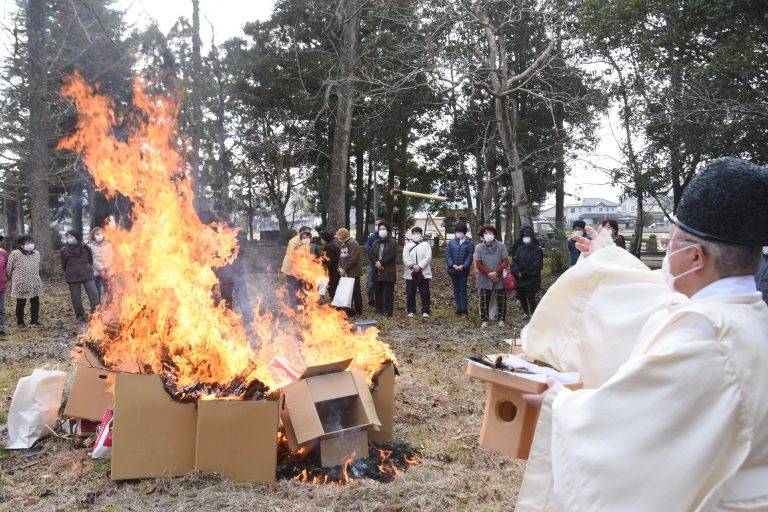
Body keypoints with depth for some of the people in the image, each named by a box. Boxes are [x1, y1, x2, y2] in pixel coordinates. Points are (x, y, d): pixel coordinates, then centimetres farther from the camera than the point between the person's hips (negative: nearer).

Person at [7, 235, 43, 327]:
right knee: (21, 303, 8)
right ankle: (20, 322, 23)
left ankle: (34, 321, 17)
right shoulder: (15, 254, -10)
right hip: (21, 284, -4)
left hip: (35, 284, 4)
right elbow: (8, 268, -3)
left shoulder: (36, 254, 5)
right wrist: (14, 277, 6)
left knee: (35, 303, 6)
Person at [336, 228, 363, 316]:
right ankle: (349, 310, 18)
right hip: (345, 273, 9)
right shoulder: (343, 244, 16)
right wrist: (340, 267, 0)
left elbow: (353, 259, -20)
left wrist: (344, 269, -16)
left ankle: (358, 311, 9)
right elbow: (340, 257, 17)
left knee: (355, 292, -1)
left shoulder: (353, 243, -14)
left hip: (353, 273, -8)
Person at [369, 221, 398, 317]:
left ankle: (388, 311, 0)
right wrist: (376, 262, -12)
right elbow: (371, 255, 8)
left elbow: (392, 255, -12)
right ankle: (379, 310, 17)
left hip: (388, 272, -6)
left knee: (388, 293, -3)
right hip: (377, 272, 6)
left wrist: (381, 262, -16)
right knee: (378, 292, 9)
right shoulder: (375, 243, 18)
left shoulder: (393, 243, 0)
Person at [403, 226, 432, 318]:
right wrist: (412, 266, -17)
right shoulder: (407, 246, 10)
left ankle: (425, 311, 7)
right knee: (410, 294, 5)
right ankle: (411, 311, 15)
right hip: (410, 273, 1)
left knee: (425, 293, 0)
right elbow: (405, 258, -1)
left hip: (423, 273, -1)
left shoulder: (426, 245, 7)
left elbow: (428, 258, -5)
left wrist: (419, 266, -17)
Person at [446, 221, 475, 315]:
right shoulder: (451, 242, 5)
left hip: (464, 271, -3)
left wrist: (463, 266, -17)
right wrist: (453, 265, -12)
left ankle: (464, 308, 10)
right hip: (453, 270, 3)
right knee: (456, 290, 10)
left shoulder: (470, 243, -3)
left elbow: (470, 257, -7)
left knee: (463, 290, 0)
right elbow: (447, 255, 2)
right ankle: (459, 307, 18)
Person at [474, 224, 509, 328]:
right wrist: (489, 274, -14)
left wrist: (496, 272, -16)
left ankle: (501, 319, 21)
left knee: (501, 300, 8)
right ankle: (484, 320, 16)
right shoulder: (479, 247, -4)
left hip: (499, 279, 0)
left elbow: (505, 262, -5)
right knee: (484, 301, 6)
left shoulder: (501, 246, -4)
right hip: (484, 280, 0)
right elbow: (478, 264, -6)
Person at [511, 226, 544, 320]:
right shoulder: (520, 249, 10)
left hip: (532, 279, -5)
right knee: (521, 297, 10)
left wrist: (524, 273, -14)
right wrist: (517, 272, -12)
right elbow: (514, 261, 5)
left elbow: (536, 265, -12)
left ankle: (533, 314, 12)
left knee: (531, 298, -4)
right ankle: (526, 313, 27)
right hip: (520, 279, 5)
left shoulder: (537, 250, -5)